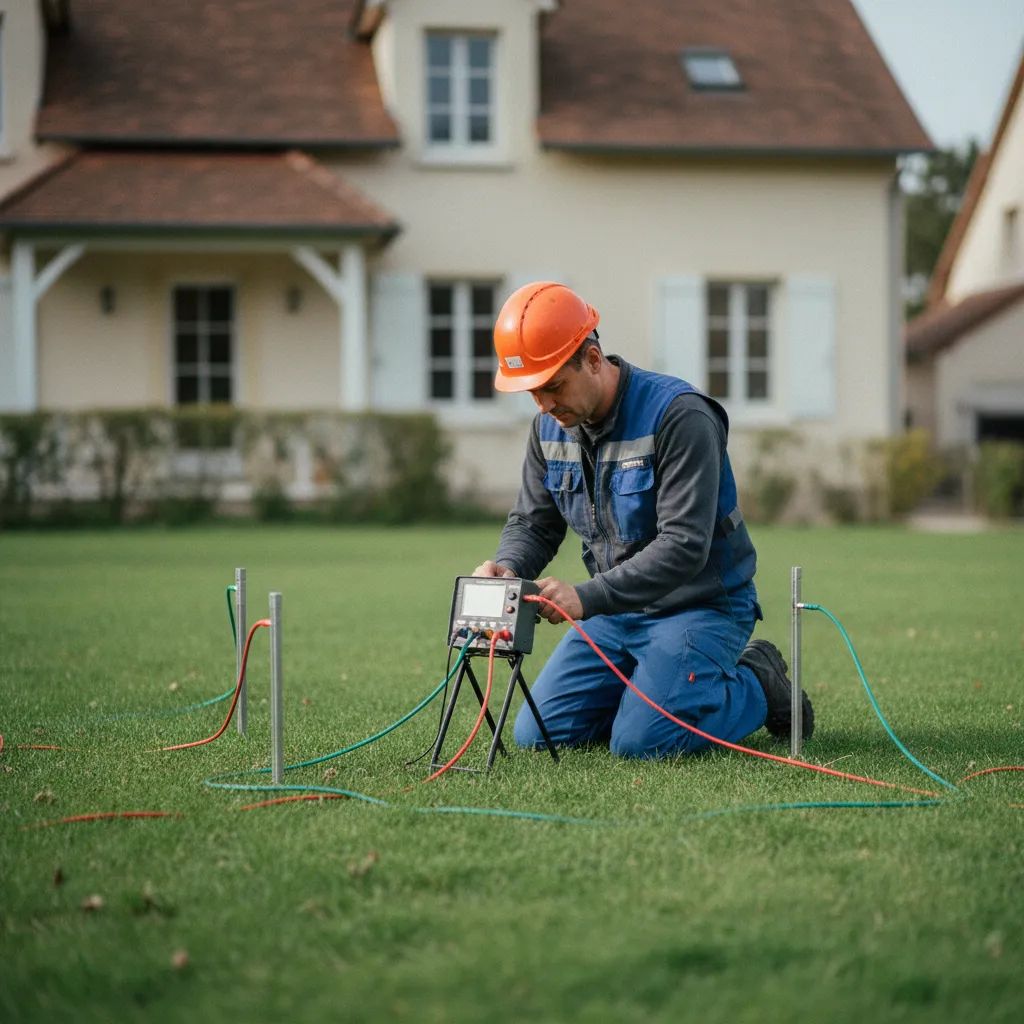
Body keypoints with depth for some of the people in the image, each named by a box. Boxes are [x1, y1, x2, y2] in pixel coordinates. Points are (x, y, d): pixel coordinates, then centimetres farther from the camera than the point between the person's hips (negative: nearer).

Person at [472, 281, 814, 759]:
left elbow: (684, 546, -31)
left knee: (640, 741, -22)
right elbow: (532, 524, 7)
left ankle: (756, 685, 5)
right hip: (617, 609, 7)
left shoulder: (679, 416, -24)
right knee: (537, 734, -2)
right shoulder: (551, 426, -1)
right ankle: (653, 687, 19)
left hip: (699, 607, -7)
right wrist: (506, 567, -18)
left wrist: (586, 598, -39)